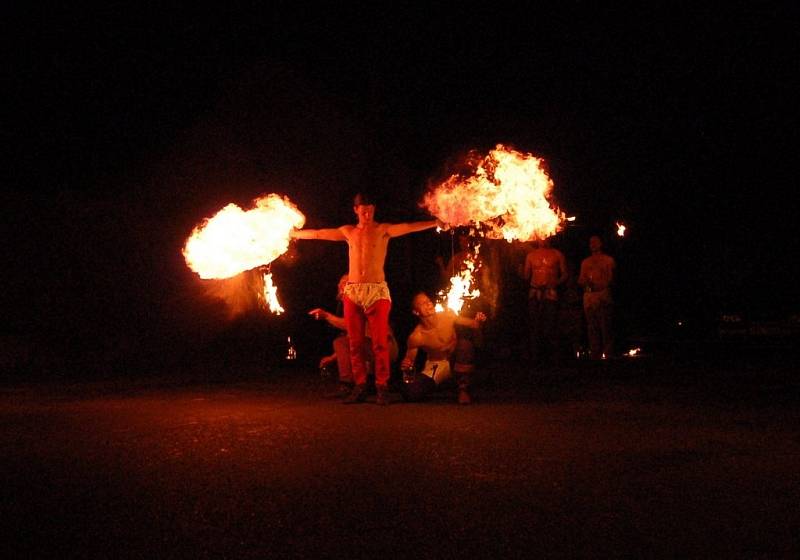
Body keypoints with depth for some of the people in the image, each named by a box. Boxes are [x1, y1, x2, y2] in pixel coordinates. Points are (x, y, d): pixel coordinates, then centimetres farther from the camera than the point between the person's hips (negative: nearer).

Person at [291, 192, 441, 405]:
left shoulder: (383, 230, 3)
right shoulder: (348, 231, 14)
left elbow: (408, 227, -12)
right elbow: (318, 234, 26)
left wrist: (434, 223, -26)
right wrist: (297, 234, 36)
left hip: (377, 292, -3)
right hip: (352, 292, 4)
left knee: (380, 343, -8)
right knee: (355, 343, 3)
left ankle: (382, 388, -4)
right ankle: (360, 388, 8)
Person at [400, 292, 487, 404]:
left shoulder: (447, 316, -16)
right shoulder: (416, 337, -21)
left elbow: (473, 325, -8)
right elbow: (409, 358, -9)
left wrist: (478, 321, -31)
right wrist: (405, 365, -33)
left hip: (457, 361, 1)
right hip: (436, 366, 0)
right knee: (411, 393, -25)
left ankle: (463, 388, -17)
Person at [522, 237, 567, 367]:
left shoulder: (557, 255, 9)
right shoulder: (531, 255, 15)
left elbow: (564, 274, 8)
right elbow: (526, 276, 16)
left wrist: (556, 282, -10)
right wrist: (521, 272, -6)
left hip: (550, 294, -2)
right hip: (534, 294, 2)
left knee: (550, 326, -9)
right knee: (534, 326, -1)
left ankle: (552, 358, -5)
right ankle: (536, 357, 3)